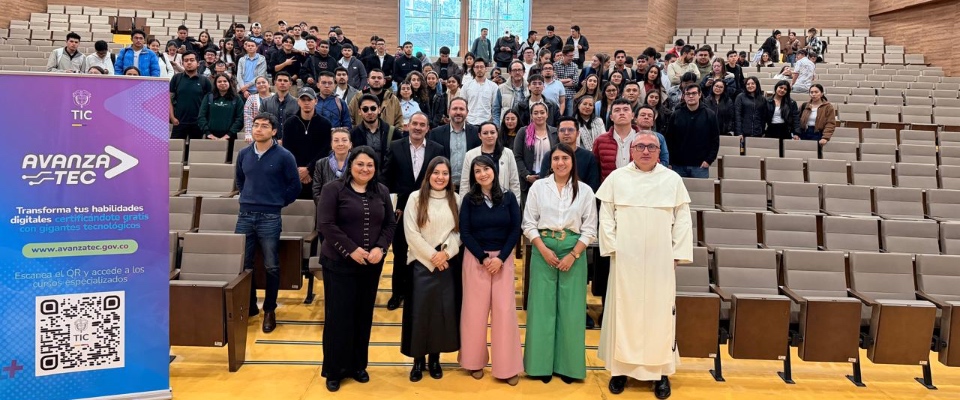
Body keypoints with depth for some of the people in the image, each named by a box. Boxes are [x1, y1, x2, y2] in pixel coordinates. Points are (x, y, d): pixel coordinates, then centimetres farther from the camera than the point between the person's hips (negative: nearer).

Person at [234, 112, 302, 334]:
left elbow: (295, 186, 0)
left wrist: (277, 203, 4)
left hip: (270, 218, -4)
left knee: (271, 266, 2)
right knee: (242, 264, 8)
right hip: (245, 216, 4)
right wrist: (248, 198, 14)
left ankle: (269, 310, 16)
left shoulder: (284, 156, -6)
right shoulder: (243, 154, 7)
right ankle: (249, 306, 25)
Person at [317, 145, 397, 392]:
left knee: (364, 315, 11)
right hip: (339, 264, -4)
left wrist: (380, 248, -10)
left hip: (371, 265, 4)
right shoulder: (333, 189, -6)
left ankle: (358, 366, 25)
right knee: (339, 316, 1)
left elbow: (390, 224, 7)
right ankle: (334, 370, 15)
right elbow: (325, 225, -14)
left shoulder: (381, 192, 8)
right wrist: (351, 250, -18)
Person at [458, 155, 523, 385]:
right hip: (475, 259, 0)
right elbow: (464, 233, -3)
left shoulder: (508, 198, 2)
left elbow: (515, 230, -1)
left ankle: (508, 367, 8)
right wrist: (483, 258, -12)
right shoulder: (469, 200, 1)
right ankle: (475, 361, 19)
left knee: (504, 310, -2)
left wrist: (500, 258, -11)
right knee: (475, 309, 3)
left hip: (504, 259, 0)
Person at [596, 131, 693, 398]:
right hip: (625, 257, 0)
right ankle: (621, 367, 14)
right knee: (624, 310, 5)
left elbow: (682, 219, 4)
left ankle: (661, 371, 13)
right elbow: (606, 216, 3)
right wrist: (612, 247, -5)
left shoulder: (672, 179, 5)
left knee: (660, 311, 3)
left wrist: (678, 253, -2)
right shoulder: (617, 178, 4)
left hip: (660, 258, 0)